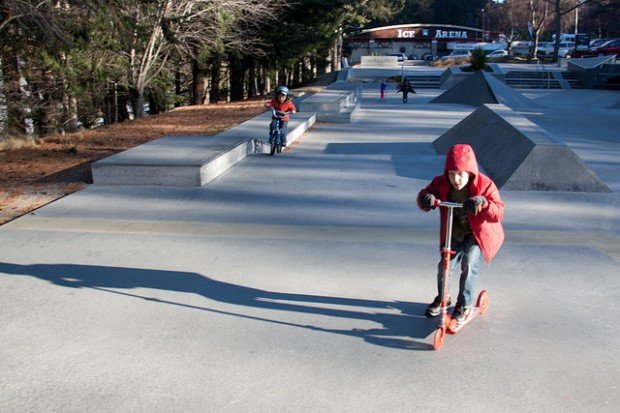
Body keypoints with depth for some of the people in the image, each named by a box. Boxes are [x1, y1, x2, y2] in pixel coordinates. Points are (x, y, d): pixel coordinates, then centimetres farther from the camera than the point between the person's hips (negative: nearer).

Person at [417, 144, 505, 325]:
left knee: (469, 263, -23)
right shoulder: (441, 183, -14)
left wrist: (483, 203, -48)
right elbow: (424, 194, -12)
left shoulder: (484, 185, -22)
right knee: (444, 266, -6)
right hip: (455, 234, 3)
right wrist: (426, 198, -37)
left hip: (479, 233, -3)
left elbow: (498, 213, -27)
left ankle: (465, 305, -2)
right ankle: (442, 297, 25)